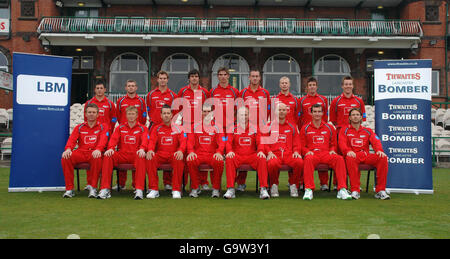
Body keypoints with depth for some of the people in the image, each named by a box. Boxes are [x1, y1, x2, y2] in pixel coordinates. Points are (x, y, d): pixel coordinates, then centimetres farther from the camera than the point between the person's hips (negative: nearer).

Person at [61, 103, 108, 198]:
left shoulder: (102, 127, 13)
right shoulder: (79, 127, 20)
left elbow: (103, 140, -6)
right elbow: (72, 139, 5)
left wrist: (98, 149, -29)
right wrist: (68, 149, -20)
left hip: (94, 153, -3)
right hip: (81, 152, 3)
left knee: (97, 158, -39)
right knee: (65, 158, -27)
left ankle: (92, 187, -24)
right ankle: (69, 188, -19)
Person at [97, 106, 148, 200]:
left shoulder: (142, 128, 12)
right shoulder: (120, 128, 19)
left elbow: (144, 139, -6)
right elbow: (114, 139, 4)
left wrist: (142, 149, -29)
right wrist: (111, 148, -19)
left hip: (135, 154, -2)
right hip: (122, 154, 3)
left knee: (141, 158, -37)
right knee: (107, 156, -26)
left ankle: (139, 190, -41)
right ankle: (105, 189, -27)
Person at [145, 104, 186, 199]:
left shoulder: (177, 128, 10)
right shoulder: (156, 128, 14)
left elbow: (183, 141, -2)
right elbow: (152, 141, 2)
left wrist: (180, 150, -25)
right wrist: (150, 150, -21)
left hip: (174, 154, -1)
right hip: (160, 154, 1)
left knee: (179, 160, -36)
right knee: (150, 159, -31)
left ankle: (176, 190, -27)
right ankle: (154, 189, -24)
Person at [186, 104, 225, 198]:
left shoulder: (217, 126, 11)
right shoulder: (195, 126, 14)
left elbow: (222, 142, 2)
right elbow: (190, 141, 6)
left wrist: (219, 152, -18)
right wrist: (191, 151, -14)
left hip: (213, 154, -1)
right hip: (198, 154, 1)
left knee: (219, 162, -33)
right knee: (190, 161, -32)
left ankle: (216, 188, -15)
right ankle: (195, 188, -15)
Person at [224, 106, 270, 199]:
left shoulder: (254, 128, 12)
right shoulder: (233, 129, 10)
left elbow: (259, 142, 6)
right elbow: (228, 142, 2)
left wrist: (261, 151, -17)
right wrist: (230, 151, -20)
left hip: (252, 156, 0)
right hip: (237, 156, 0)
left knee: (262, 159, -30)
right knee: (229, 159, -33)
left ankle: (263, 189, -28)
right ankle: (230, 189, -30)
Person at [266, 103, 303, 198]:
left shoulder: (292, 127, 21)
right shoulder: (269, 126, 15)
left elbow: (297, 143, 18)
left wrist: (296, 151, -3)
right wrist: (269, 152, -8)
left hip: (289, 154, 2)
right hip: (274, 154, -2)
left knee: (299, 162, -32)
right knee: (273, 164, -38)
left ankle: (293, 185, -8)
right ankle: (274, 185, -9)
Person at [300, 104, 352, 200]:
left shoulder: (329, 128, 19)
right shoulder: (305, 128, 14)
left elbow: (333, 144, 23)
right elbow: (302, 146, 12)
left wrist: (332, 150, 1)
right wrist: (307, 151, -8)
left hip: (326, 153, 2)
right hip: (312, 153, -2)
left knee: (339, 159, -30)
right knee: (308, 159, -39)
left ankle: (342, 190, -32)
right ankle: (308, 190, -42)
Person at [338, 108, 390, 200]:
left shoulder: (367, 131, 22)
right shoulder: (345, 130, 14)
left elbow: (376, 141, 6)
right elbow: (342, 143, -2)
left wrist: (379, 150, -17)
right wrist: (348, 151, -25)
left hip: (366, 155, 3)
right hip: (353, 155, -3)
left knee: (383, 158, -24)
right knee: (350, 158, -40)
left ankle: (380, 191, -23)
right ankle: (355, 191, -39)